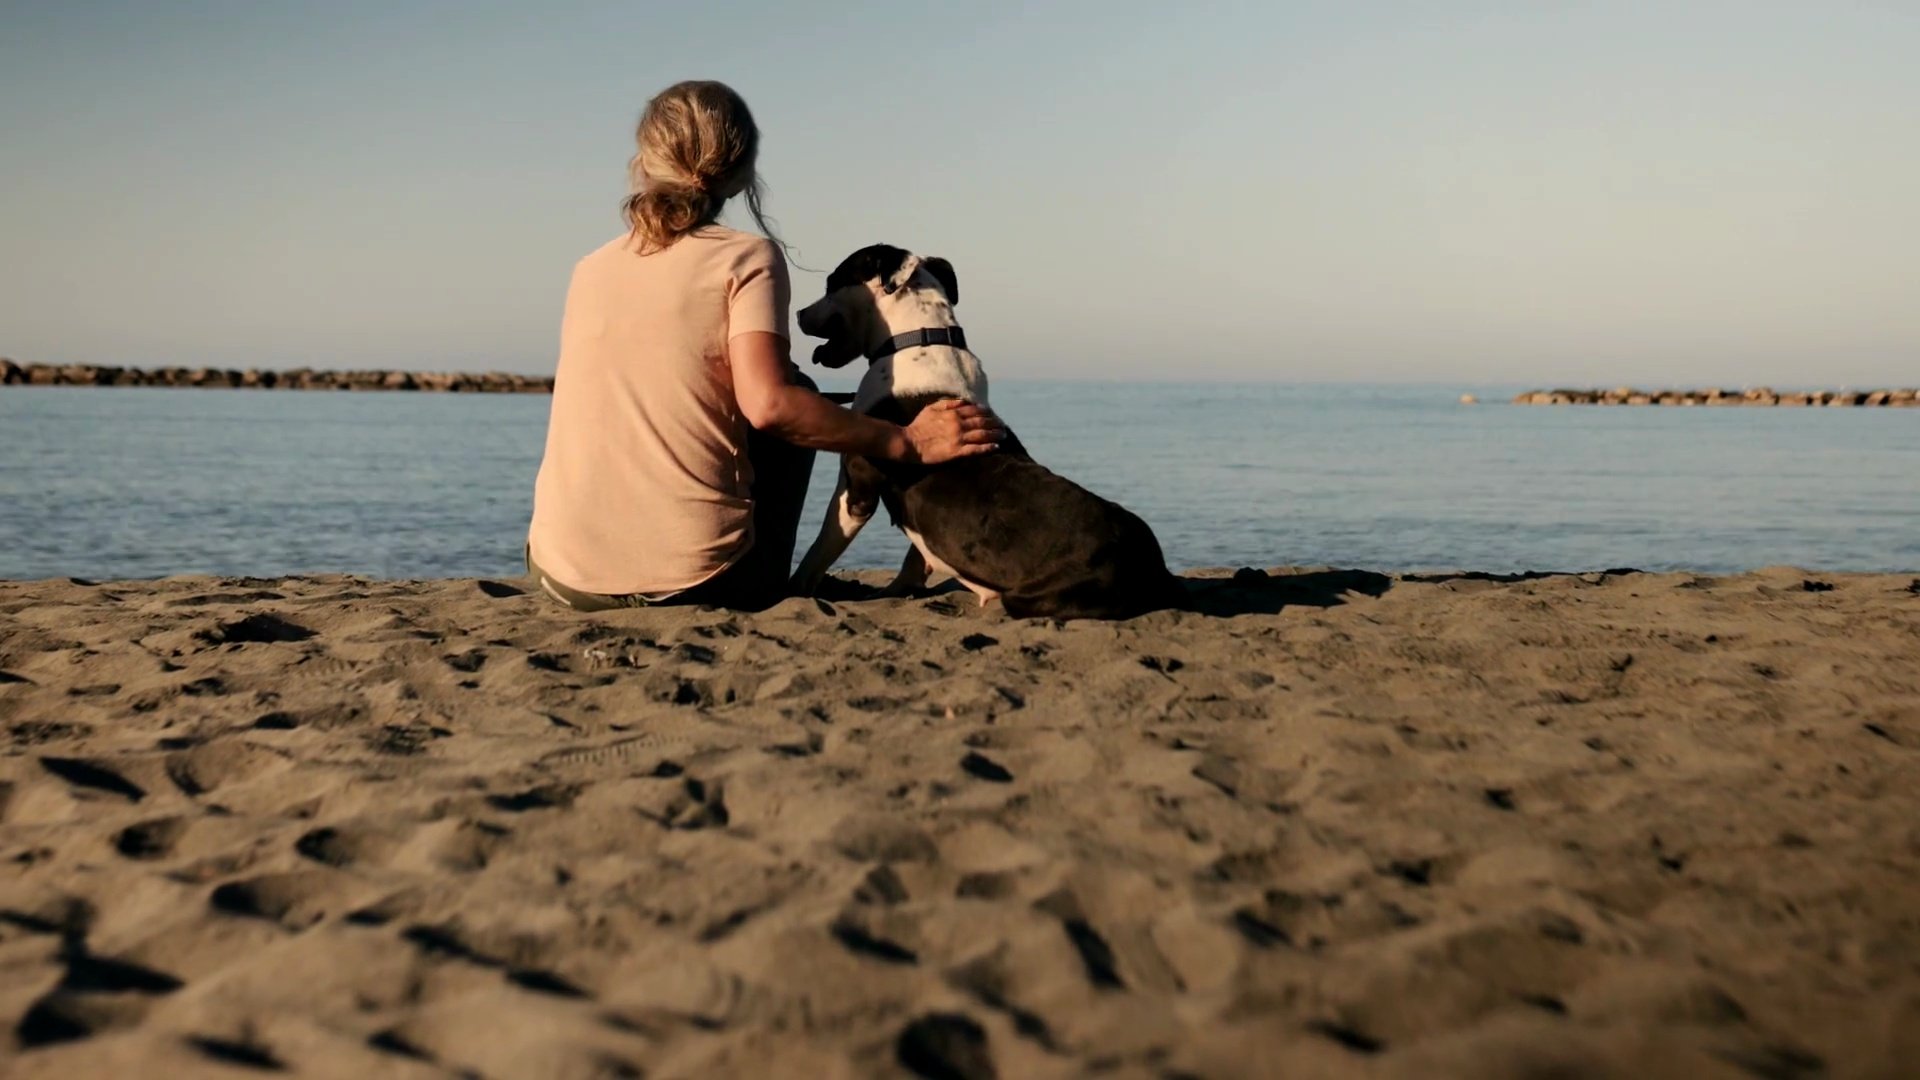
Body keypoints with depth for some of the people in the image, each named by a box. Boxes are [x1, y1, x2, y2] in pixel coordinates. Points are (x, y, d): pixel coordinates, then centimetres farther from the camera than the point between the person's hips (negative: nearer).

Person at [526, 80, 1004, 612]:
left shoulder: (590, 269, 12)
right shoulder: (748, 256, -2)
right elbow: (768, 404, -18)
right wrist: (908, 442, -8)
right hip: (695, 582, -4)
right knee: (795, 393, 20)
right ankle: (767, 591, 22)